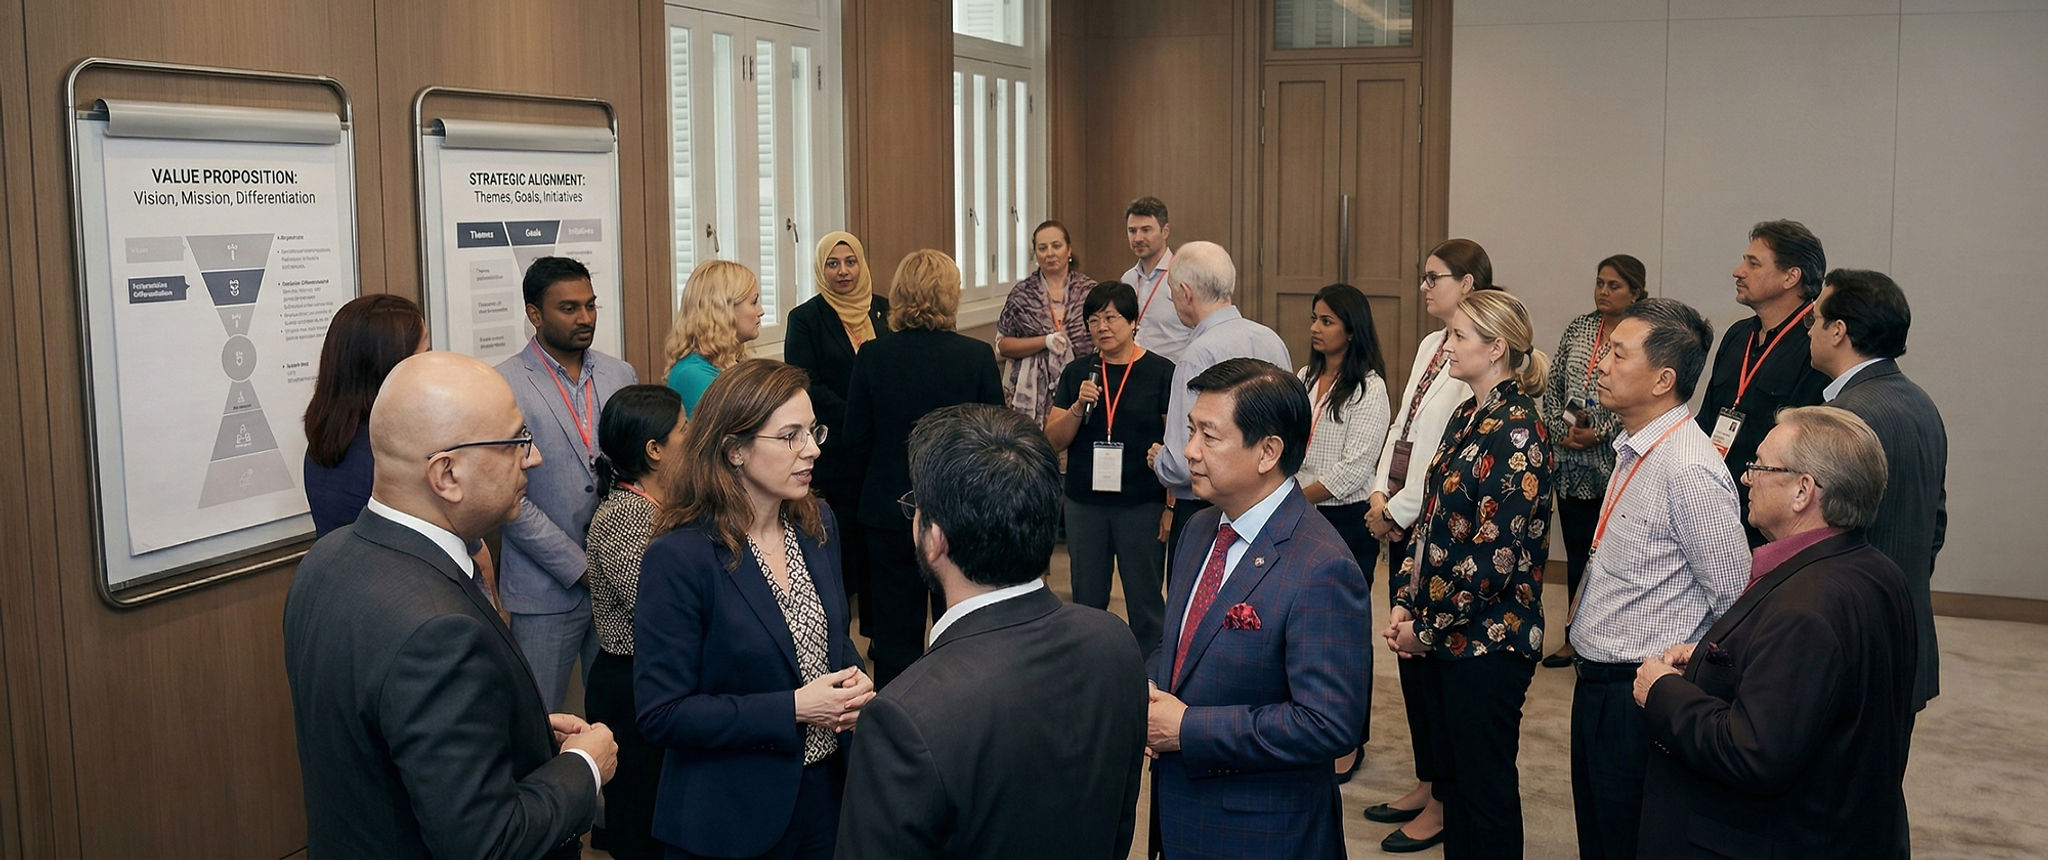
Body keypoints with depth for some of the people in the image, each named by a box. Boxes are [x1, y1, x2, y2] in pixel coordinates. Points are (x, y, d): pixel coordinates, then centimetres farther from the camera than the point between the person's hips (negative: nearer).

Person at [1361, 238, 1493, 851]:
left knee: (1431, 657, 0)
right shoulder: (1430, 347, 12)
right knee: (1408, 652, 14)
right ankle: (1425, 782, 28)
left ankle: (1444, 802, 13)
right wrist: (1380, 496, 3)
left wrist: (1400, 510, -12)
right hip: (1400, 520, 9)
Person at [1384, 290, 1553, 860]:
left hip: (1488, 639, -8)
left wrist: (1428, 627, -13)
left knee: (1487, 786, 5)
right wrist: (1405, 604, 4)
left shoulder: (1518, 432, -17)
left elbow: (1496, 553, -20)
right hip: (1443, 636, 8)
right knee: (1451, 776, 17)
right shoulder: (1467, 417, 10)